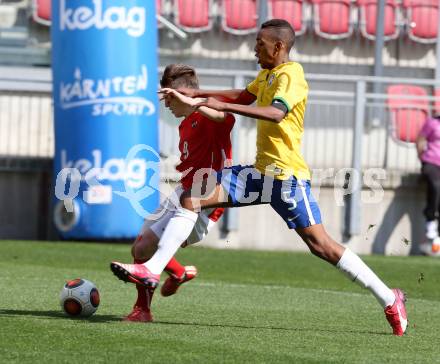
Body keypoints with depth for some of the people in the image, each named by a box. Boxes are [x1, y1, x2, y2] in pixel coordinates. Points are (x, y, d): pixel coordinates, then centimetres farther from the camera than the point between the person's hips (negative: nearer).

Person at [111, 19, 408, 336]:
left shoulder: (290, 75, -13)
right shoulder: (267, 74, 15)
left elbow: (276, 112, -32)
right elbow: (245, 96, 34)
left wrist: (224, 106, -34)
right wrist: (198, 94, 26)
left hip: (287, 175, -9)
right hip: (262, 172, 9)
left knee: (321, 245, -12)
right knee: (191, 198, -1)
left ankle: (390, 300, -3)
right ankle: (153, 269, -4)